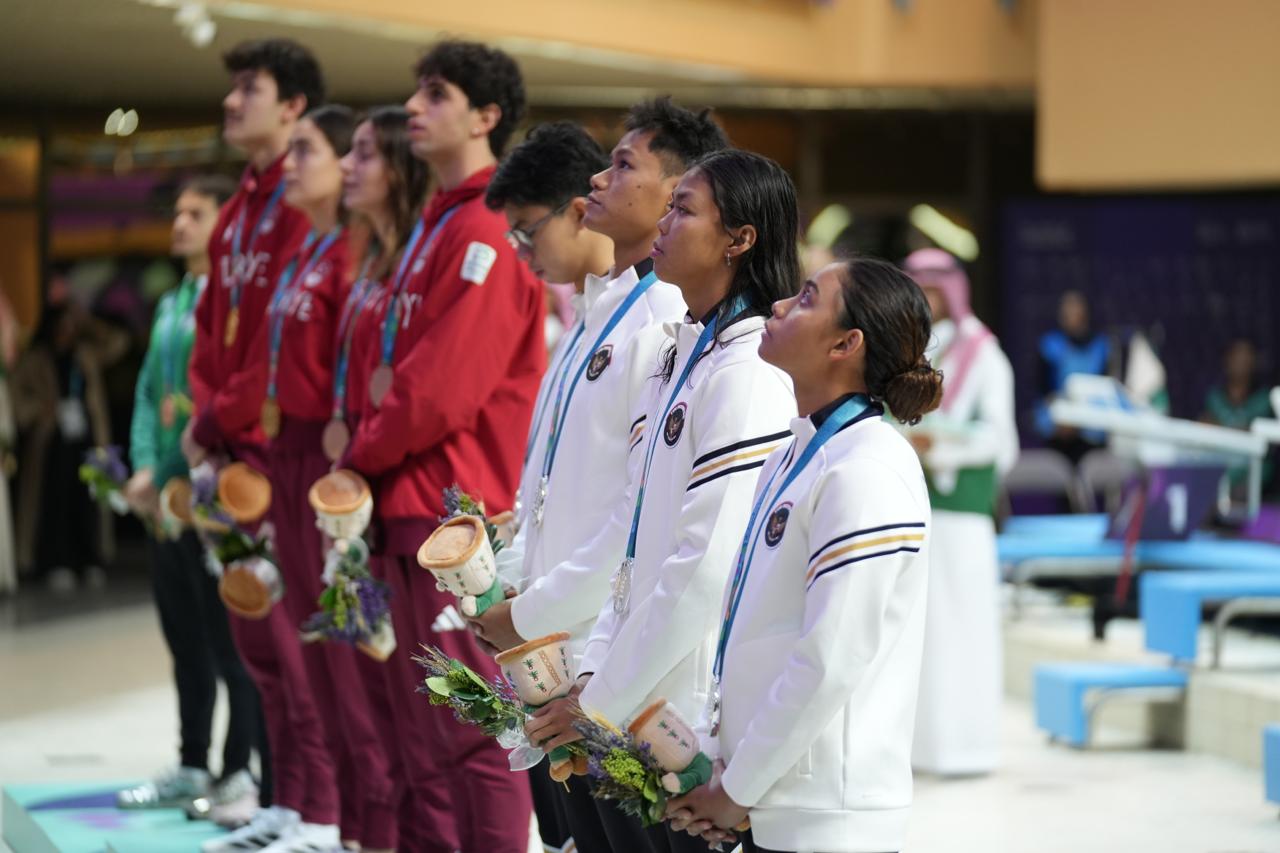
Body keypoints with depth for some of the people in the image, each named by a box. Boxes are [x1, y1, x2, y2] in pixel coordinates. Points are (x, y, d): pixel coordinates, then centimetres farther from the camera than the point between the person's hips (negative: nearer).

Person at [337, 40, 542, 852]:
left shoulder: (488, 232, -14)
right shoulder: (434, 225, 17)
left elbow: (445, 385, -19)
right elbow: (379, 353, 22)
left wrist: (365, 450, -6)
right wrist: (369, 448, 7)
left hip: (457, 505, -10)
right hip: (408, 502, 10)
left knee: (472, 726, -7)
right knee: (421, 717, 15)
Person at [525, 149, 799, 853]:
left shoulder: (748, 373, -15)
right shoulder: (683, 357, 13)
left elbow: (707, 566, -20)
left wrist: (601, 702, -14)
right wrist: (593, 671, 6)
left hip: (703, 717, -8)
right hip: (644, 704, 8)